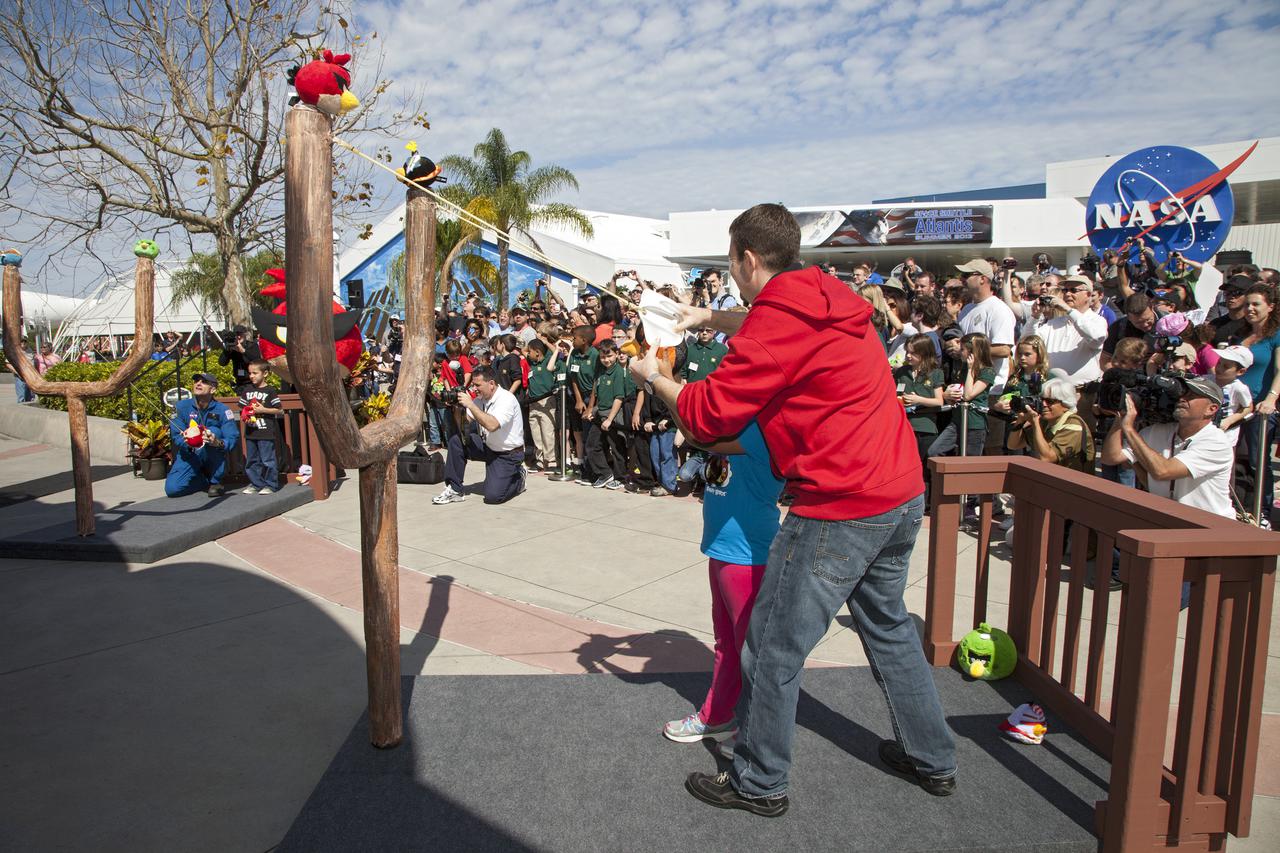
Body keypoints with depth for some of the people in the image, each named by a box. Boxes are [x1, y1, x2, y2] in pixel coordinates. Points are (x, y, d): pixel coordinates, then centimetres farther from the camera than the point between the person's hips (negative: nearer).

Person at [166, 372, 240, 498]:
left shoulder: (221, 410, -13)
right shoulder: (182, 406, -7)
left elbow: (233, 439, -19)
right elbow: (175, 435, -10)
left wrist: (218, 443, -41)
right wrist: (187, 443, -33)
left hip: (213, 458, -1)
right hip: (189, 455, 2)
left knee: (213, 431, -30)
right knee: (172, 488, -19)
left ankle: (215, 482, -17)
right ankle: (205, 481, 15)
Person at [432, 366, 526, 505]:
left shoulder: (506, 399, -21)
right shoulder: (480, 398, 0)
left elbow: (492, 425, -36)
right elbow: (466, 423, -1)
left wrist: (470, 405, -31)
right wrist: (458, 407, -18)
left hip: (508, 454, -7)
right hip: (488, 447, 7)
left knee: (493, 496, -19)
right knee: (456, 438, -13)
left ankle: (518, 477, 14)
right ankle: (454, 490, -4)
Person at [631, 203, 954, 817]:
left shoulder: (777, 322, -16)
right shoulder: (832, 301, 10)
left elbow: (707, 416, -12)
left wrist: (655, 377, 5)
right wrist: (710, 318, 29)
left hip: (842, 509, -10)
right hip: (903, 493, 10)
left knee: (773, 648, 6)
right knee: (888, 627, 26)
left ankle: (759, 784, 23)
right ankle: (932, 760, 40)